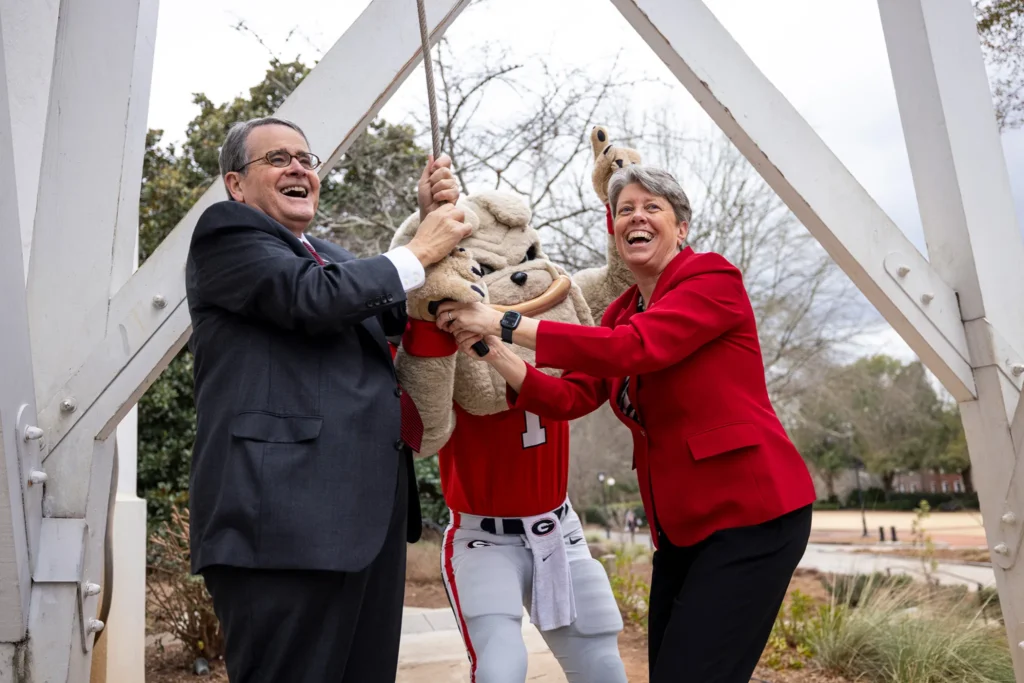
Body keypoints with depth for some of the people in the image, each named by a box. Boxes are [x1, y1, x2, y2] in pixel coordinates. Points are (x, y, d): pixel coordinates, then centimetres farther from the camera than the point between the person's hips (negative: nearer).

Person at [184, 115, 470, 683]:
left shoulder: (328, 255, 26)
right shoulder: (226, 232, 1)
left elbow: (400, 315, 20)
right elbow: (313, 297, -16)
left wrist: (433, 218, 8)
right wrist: (419, 250, -4)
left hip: (369, 514, 8)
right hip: (283, 517, -8)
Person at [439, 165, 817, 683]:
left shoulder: (713, 277, -10)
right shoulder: (621, 313, 12)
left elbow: (633, 348, -25)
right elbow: (569, 397, 2)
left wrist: (504, 323, -25)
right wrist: (496, 354, -15)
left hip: (751, 510, -7)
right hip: (683, 524, 7)